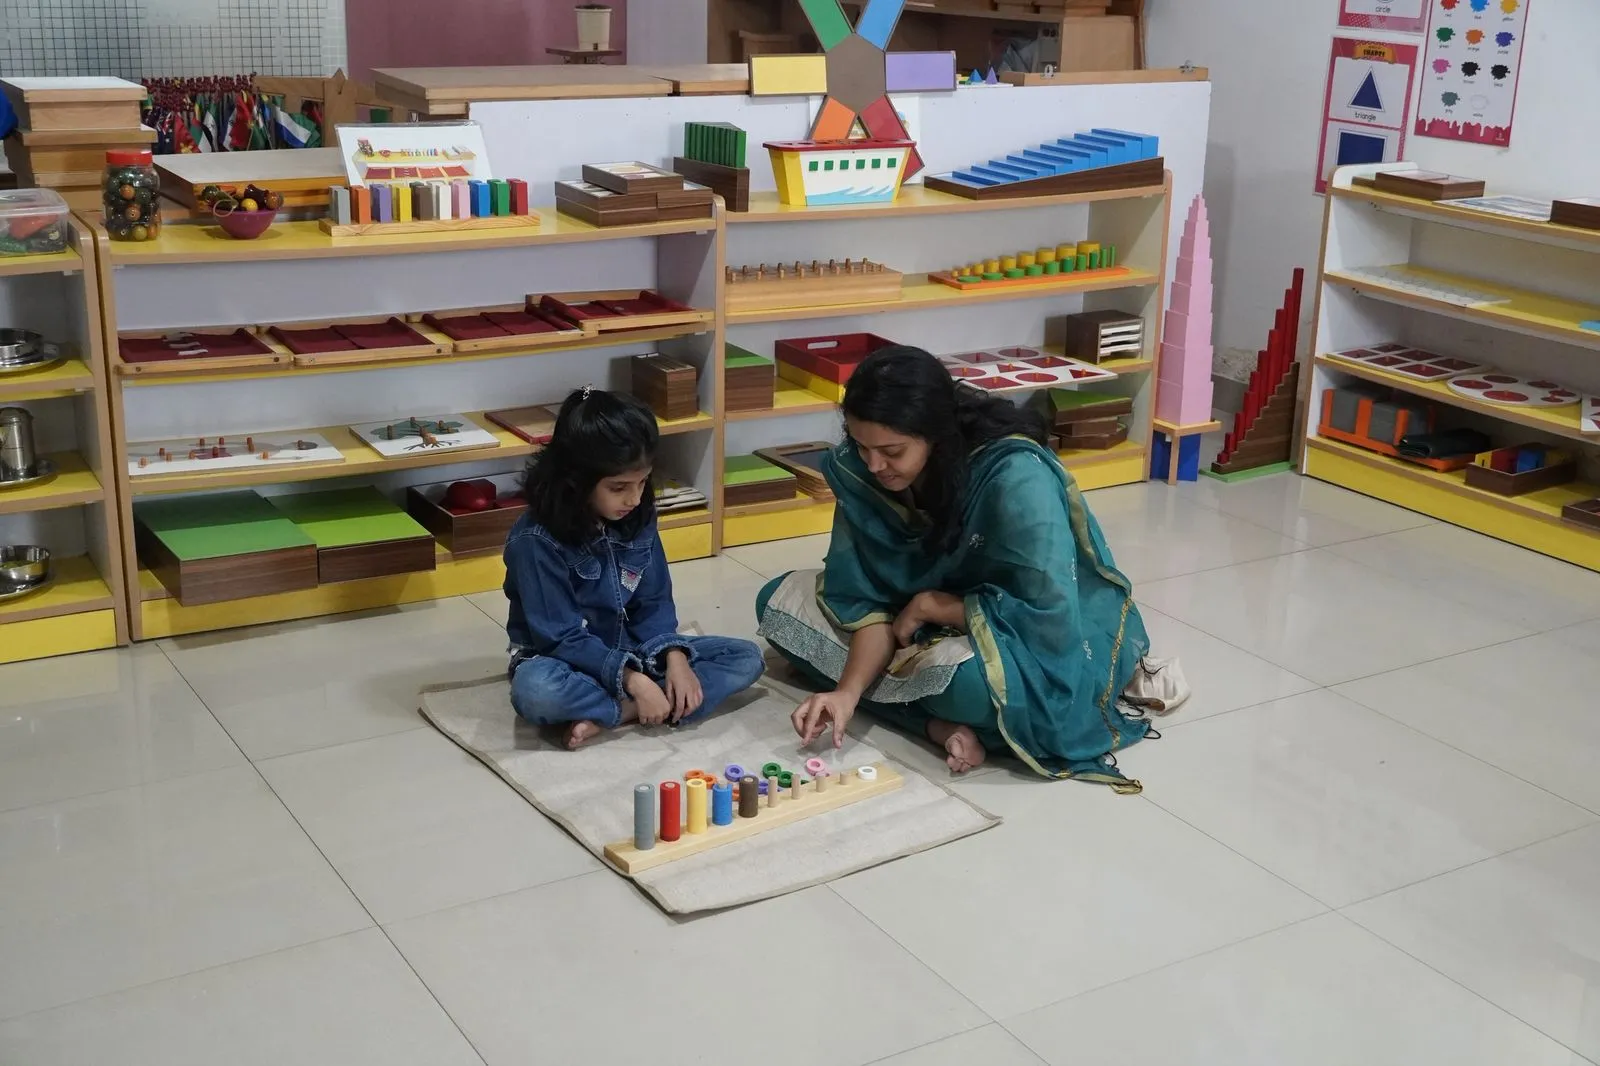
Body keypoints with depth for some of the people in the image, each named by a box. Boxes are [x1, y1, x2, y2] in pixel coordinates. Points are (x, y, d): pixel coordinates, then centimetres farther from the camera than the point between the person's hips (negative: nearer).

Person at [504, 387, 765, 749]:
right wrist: (632, 681, -31)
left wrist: (675, 657, -18)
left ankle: (613, 715, -22)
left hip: (631, 649, 6)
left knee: (746, 658, -9)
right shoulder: (536, 540, -22)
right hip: (563, 661, -6)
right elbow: (563, 638, -23)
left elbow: (654, 604, 1)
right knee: (533, 691, -41)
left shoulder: (638, 519, -5)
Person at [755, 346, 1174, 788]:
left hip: (1055, 644, -7)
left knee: (962, 675, -42)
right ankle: (941, 723, -16)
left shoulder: (1017, 478, -31)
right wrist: (848, 691, -26)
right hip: (936, 631, 8)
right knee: (782, 600, -8)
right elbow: (870, 599, -10)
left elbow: (1049, 618, -30)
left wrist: (930, 605, -21)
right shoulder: (862, 471, -14)